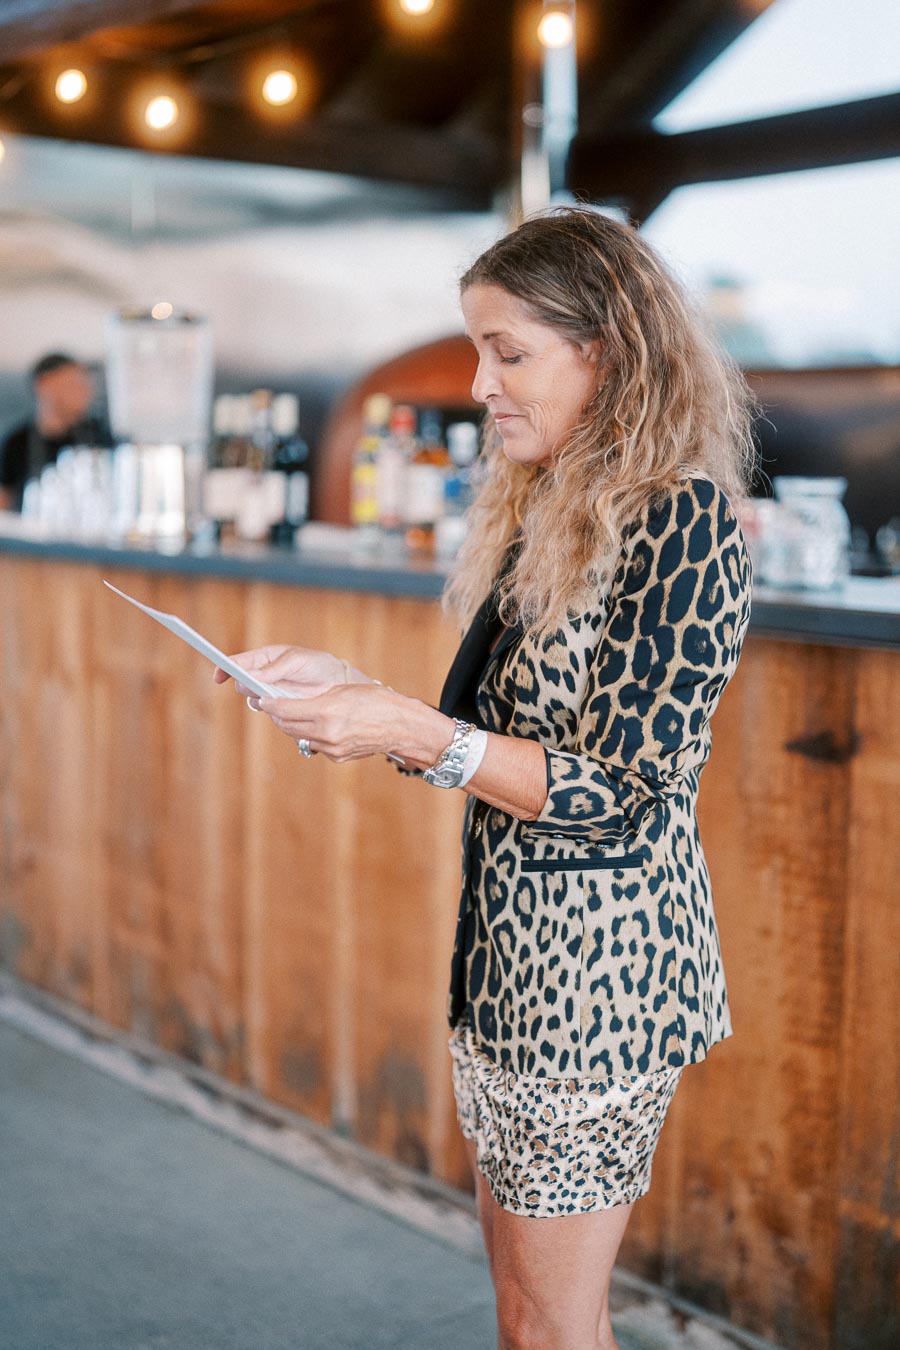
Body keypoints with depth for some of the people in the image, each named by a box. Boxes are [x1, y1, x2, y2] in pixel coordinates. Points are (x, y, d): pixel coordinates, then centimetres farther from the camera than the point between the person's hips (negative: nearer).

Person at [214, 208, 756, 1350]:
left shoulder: (681, 519, -16)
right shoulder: (545, 509, 11)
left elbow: (617, 791, -19)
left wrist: (411, 732, -23)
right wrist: (344, 687, 3)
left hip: (598, 955, -8)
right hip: (509, 944, 9)